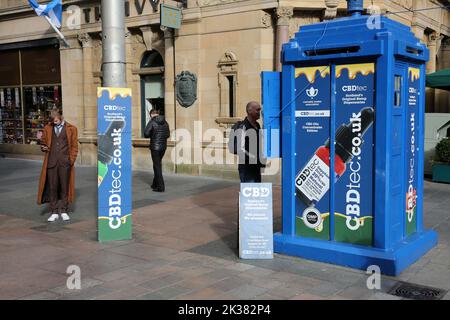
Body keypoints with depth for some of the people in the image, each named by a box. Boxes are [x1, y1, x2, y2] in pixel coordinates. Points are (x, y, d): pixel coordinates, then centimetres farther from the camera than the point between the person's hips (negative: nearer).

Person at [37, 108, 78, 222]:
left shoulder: (71, 128, 5)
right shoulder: (47, 128, 11)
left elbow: (74, 146, 5)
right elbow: (44, 142, 19)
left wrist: (71, 160, -4)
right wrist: (43, 147, -4)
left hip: (65, 162, -1)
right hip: (51, 162, 2)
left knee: (64, 187, 5)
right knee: (52, 187, 2)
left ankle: (64, 211, 16)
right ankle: (54, 212, 11)